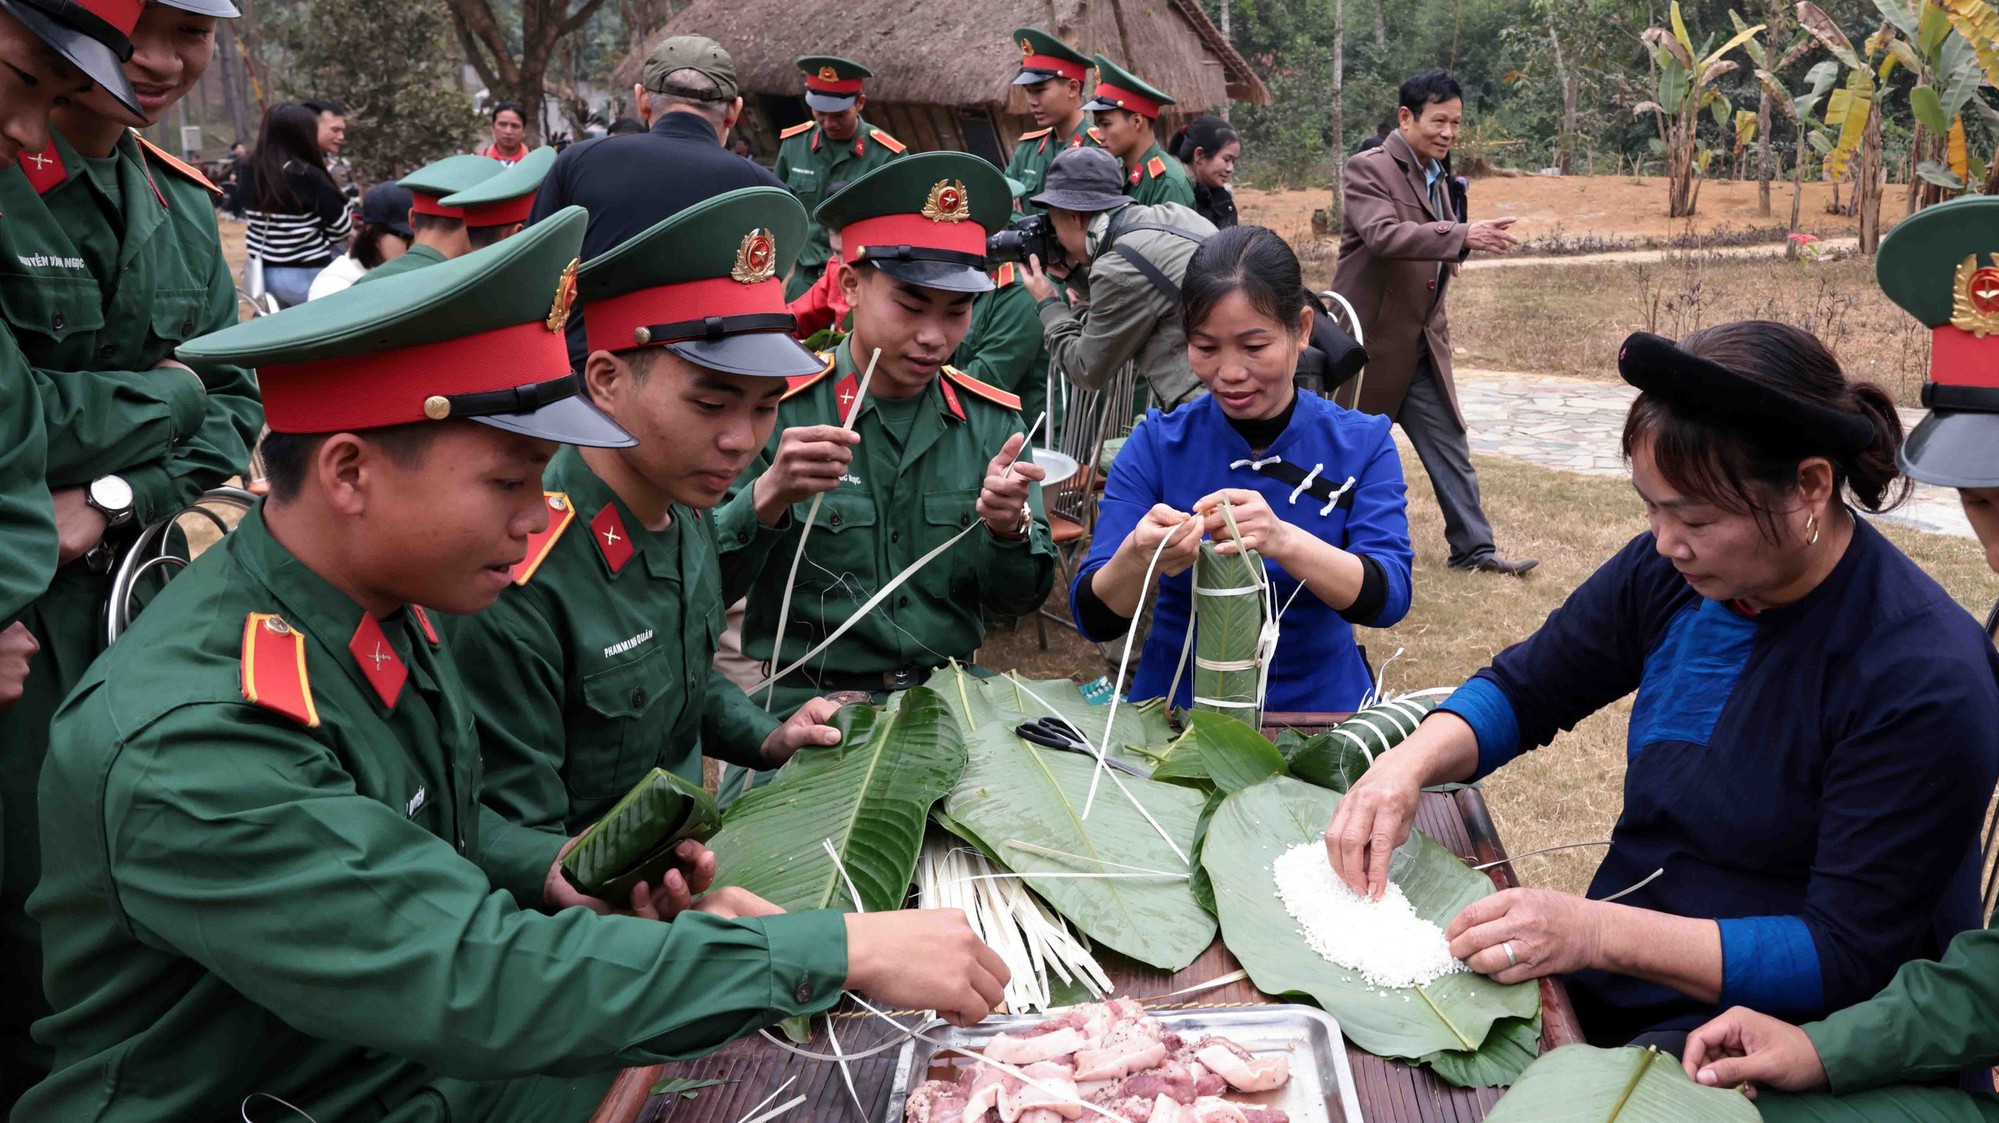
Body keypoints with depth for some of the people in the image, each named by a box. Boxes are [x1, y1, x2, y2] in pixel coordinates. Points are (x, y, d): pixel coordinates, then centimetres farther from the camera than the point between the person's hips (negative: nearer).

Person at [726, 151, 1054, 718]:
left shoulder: (993, 421, 7)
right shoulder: (778, 410, -4)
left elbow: (1021, 599, 8)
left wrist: (1009, 527, -14)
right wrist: (771, 497, -25)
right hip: (807, 704, -3)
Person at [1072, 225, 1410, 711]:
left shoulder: (1363, 443, 3)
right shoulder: (1156, 444, 1)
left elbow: (1388, 598, -10)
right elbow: (1093, 619, -4)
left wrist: (1283, 541, -28)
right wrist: (1136, 559, -26)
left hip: (1317, 703, 0)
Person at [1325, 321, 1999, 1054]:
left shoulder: (1924, 682, -20)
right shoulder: (1668, 571, -3)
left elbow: (1846, 958, -20)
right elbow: (1522, 690, 11)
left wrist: (1598, 933, -29)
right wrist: (1409, 763, -10)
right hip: (1607, 979, 6)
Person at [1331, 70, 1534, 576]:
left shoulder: (1438, 178, 13)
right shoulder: (1368, 169, -13)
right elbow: (1382, 234, -30)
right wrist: (1462, 236, -37)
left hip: (1421, 344, 8)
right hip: (1369, 341, -7)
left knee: (1450, 448, 7)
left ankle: (1473, 548, 14)